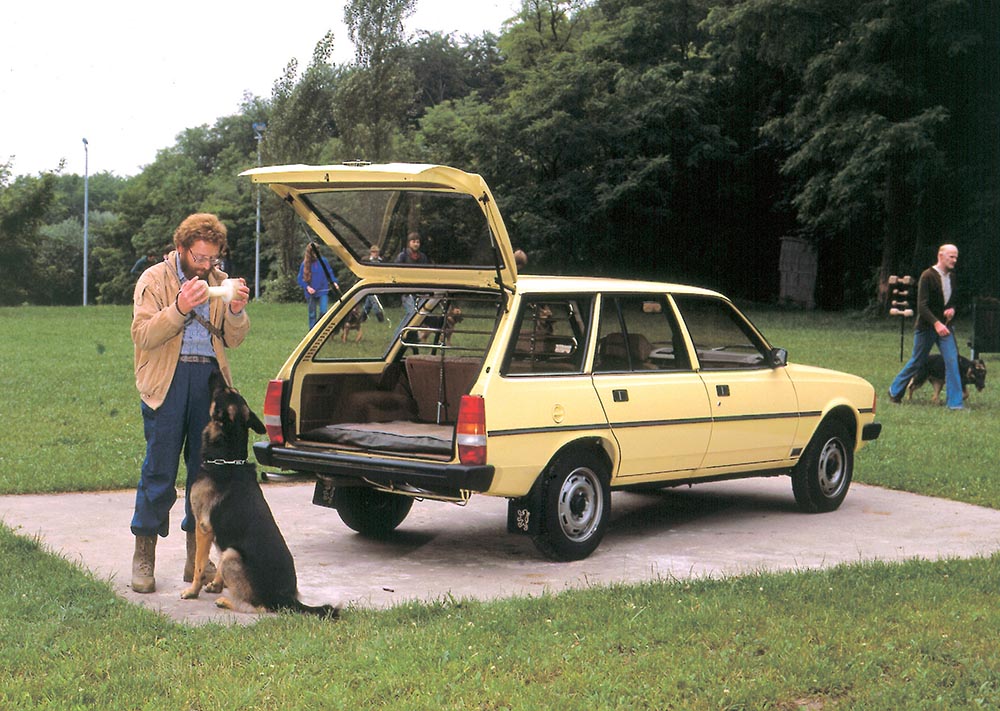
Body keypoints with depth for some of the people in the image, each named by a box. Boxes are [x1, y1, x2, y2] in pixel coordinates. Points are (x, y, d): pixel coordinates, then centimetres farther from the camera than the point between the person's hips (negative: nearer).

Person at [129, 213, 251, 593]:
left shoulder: (219, 282, 16)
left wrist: (236, 312, -7)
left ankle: (197, 558, 15)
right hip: (168, 381, -4)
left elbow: (232, 340, 12)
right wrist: (179, 308, -21)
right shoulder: (154, 280, 3)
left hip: (210, 378, 4)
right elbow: (143, 335, -9)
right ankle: (143, 557, 7)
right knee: (159, 471, -3)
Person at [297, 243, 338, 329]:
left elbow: (330, 273, 7)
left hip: (323, 292, -1)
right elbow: (300, 279, 0)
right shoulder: (304, 264, -4)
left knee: (323, 312, -14)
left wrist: (334, 282, -10)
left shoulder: (323, 261, -4)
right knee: (312, 314, 9)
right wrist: (307, 287, -16)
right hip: (311, 293, 1)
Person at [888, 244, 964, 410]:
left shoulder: (951, 277, 7)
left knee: (952, 360, -9)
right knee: (917, 362, 7)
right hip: (926, 327, -5)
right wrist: (936, 323, -30)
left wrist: (952, 309, -3)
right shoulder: (928, 276, -14)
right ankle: (895, 391, 28)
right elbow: (922, 306, -20)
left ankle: (955, 403, -7)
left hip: (945, 326, 5)